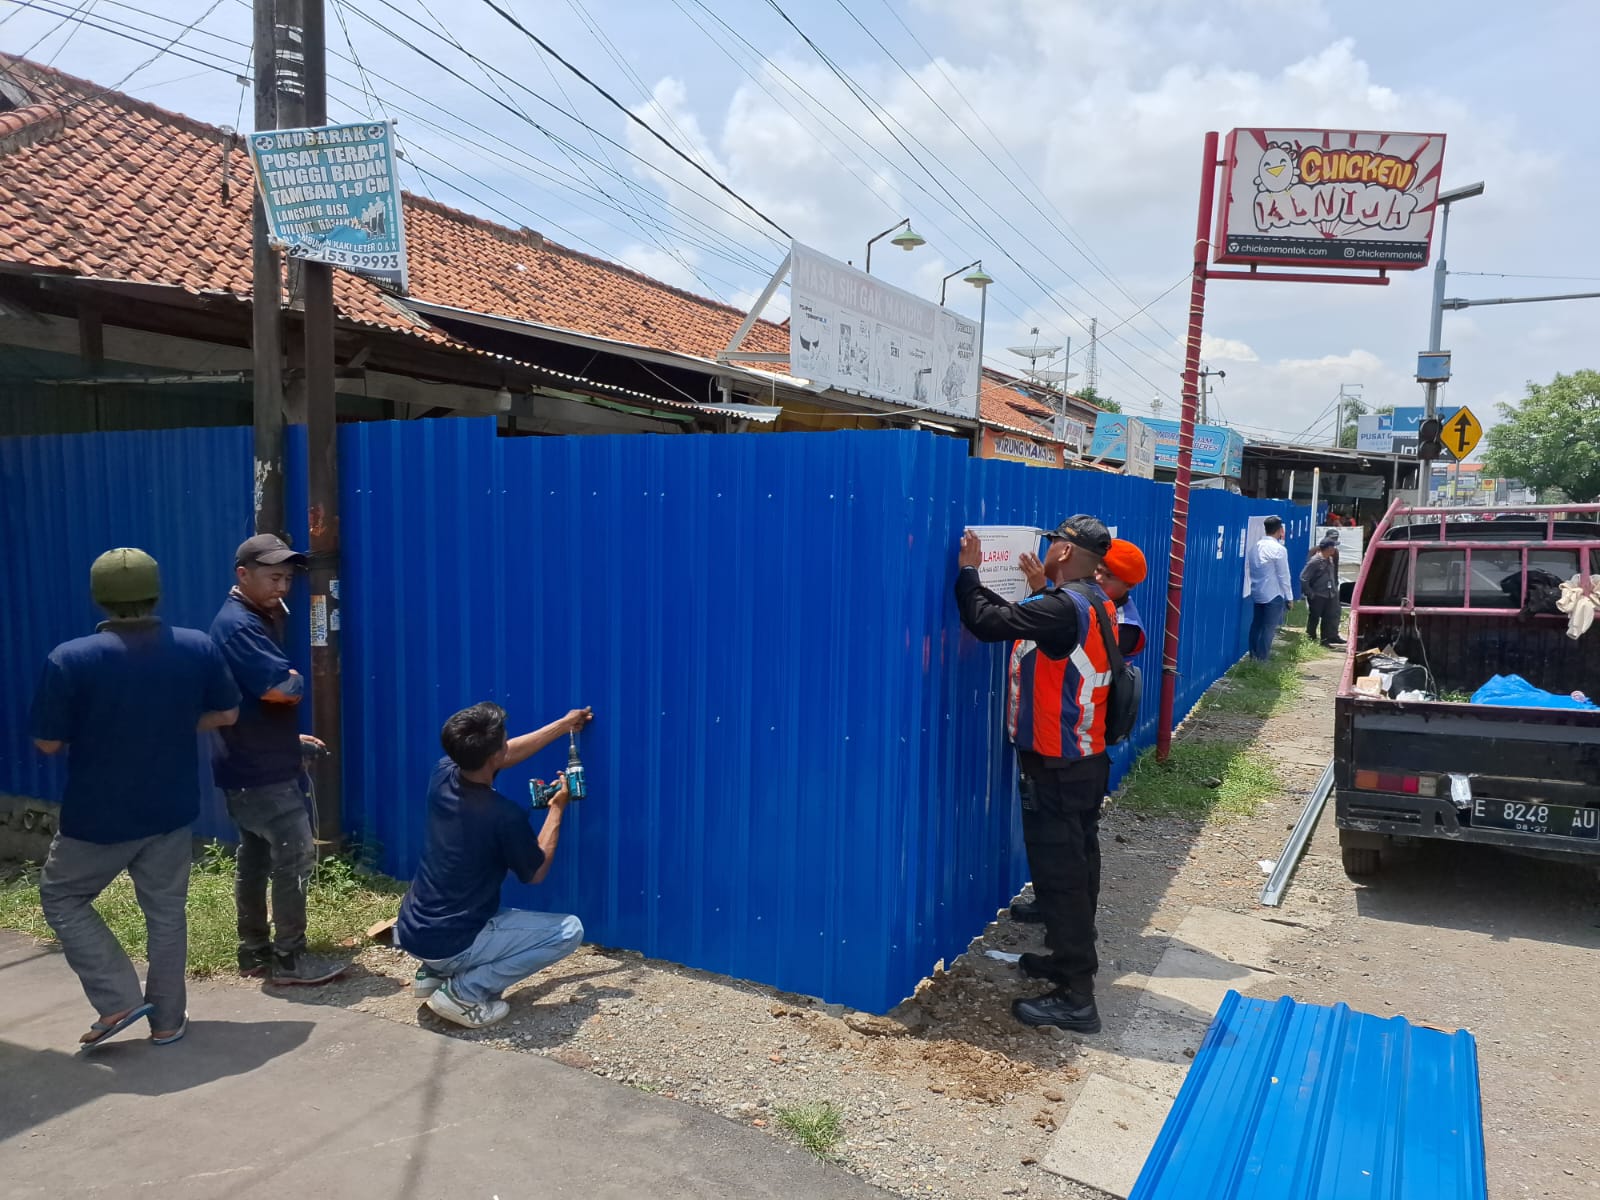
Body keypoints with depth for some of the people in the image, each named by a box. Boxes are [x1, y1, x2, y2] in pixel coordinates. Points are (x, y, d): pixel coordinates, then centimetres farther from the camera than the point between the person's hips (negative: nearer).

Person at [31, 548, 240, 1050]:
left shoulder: (69, 659, -17)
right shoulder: (199, 647, -7)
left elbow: (48, 743, -10)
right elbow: (226, 714, 4)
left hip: (97, 817, -3)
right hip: (172, 812, 3)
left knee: (61, 897, 20)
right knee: (166, 911, 15)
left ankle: (119, 1001, 13)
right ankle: (167, 1020, 24)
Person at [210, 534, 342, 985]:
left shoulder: (254, 621, 14)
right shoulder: (238, 625, -19)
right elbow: (285, 688, -26)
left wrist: (288, 735, 17)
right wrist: (295, 678, -4)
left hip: (251, 766, 10)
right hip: (261, 770, -10)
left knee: (256, 858, 15)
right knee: (296, 855, -6)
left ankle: (255, 952, 24)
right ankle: (289, 959, 2)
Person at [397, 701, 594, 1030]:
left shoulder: (442, 776, -7)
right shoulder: (505, 815, -24)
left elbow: (504, 757, 13)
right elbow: (536, 874, -4)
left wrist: (563, 725, 21)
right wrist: (558, 807, 3)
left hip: (410, 932, 8)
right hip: (450, 944, -8)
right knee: (569, 930, -1)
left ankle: (434, 972, 21)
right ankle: (463, 993, -3)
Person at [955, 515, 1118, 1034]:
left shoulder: (1064, 607, -22)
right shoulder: (1093, 604, 7)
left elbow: (989, 622, -24)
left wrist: (968, 570, -12)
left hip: (1056, 768, -10)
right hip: (1086, 761, 10)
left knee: (1059, 873, -3)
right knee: (1076, 865, 20)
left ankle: (1075, 997, 4)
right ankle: (1073, 957, 36)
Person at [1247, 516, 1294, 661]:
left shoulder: (1255, 547, 6)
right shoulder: (1278, 549, -14)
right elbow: (1283, 576, -11)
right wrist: (1289, 597, -3)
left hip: (1257, 593, 7)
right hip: (1274, 595, -7)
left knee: (1257, 625, 12)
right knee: (1269, 628, -2)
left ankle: (1253, 656, 17)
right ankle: (1262, 659, -1)